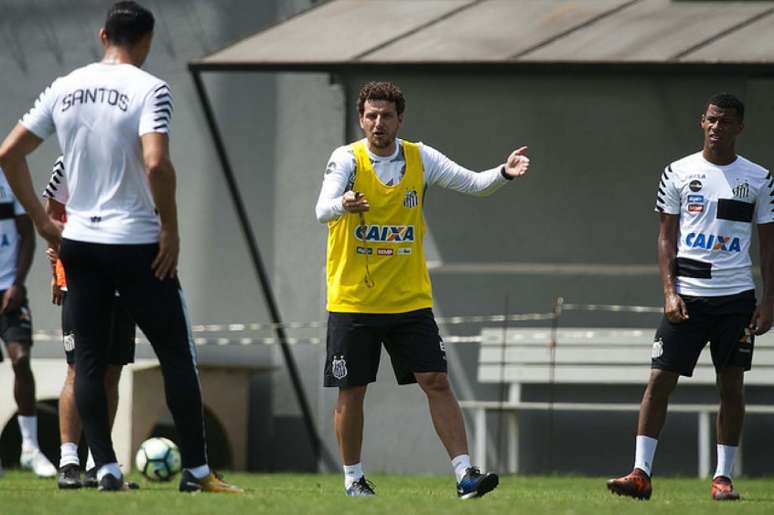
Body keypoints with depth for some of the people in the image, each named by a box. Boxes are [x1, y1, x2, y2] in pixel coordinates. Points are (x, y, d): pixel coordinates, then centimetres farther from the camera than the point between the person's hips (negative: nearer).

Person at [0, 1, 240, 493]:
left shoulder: (65, 88, 6)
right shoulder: (149, 90, -10)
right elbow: (156, 164, -24)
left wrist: (42, 220, 13)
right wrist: (171, 229, -12)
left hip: (77, 241, 5)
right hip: (137, 242, -5)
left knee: (90, 357, 9)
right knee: (177, 354, 5)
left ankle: (107, 469, 5)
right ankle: (197, 470, 5)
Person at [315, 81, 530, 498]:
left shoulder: (420, 158, 2)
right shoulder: (347, 159, -8)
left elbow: (473, 184, 3)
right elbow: (323, 209, -23)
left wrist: (504, 173, -18)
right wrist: (342, 205, -47)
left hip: (409, 299, 2)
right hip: (353, 300, -2)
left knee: (436, 382, -4)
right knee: (351, 392, 3)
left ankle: (465, 473, -5)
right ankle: (353, 477, 18)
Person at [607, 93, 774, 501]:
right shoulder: (679, 173, 5)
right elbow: (666, 237, 6)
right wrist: (669, 291, -5)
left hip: (737, 296, 0)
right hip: (687, 295, 0)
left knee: (731, 386, 3)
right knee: (659, 380, -6)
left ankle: (723, 477, 10)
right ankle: (641, 473, -5)